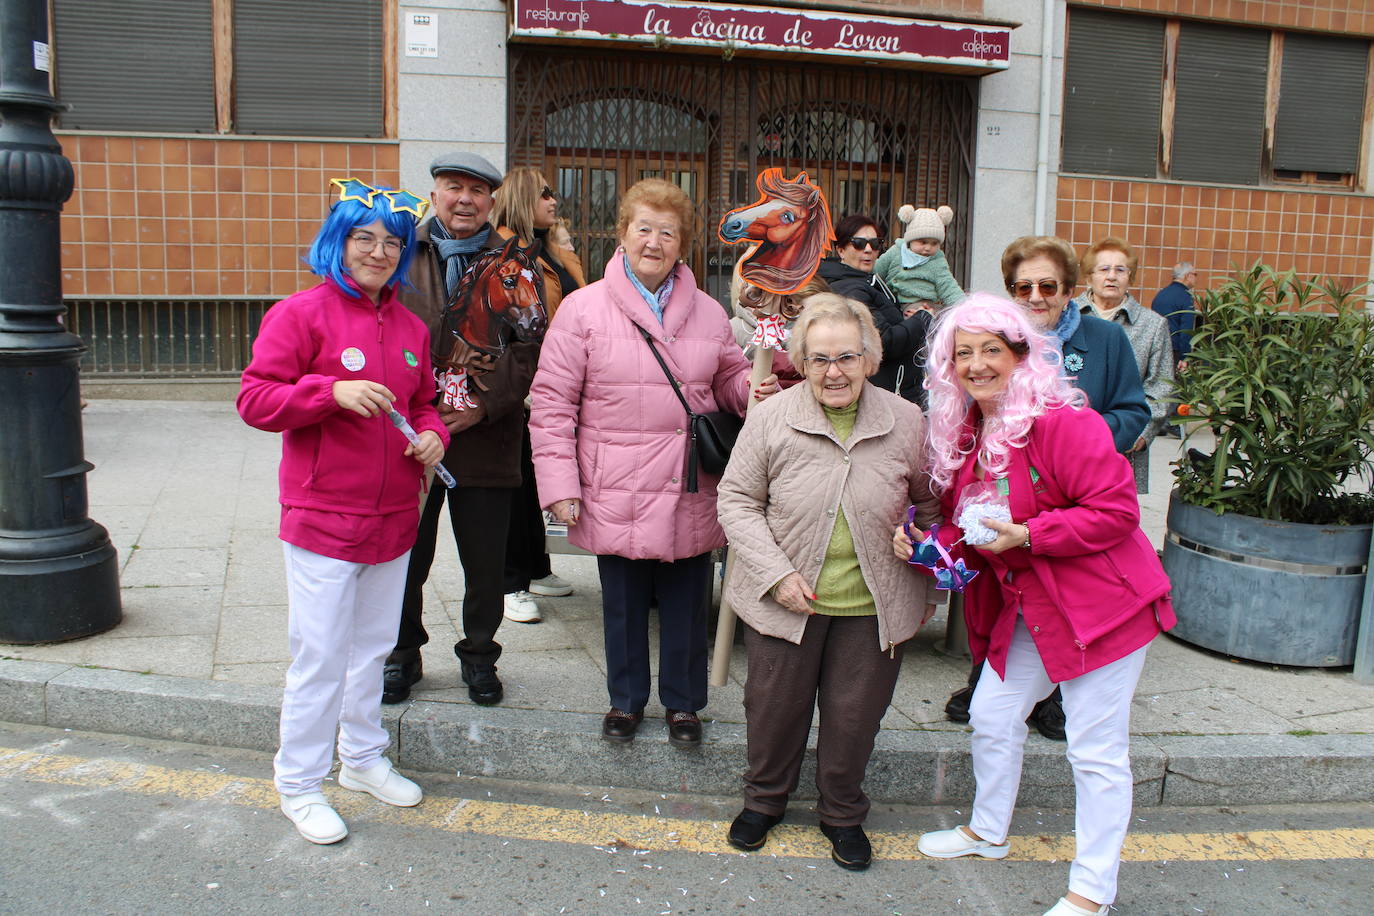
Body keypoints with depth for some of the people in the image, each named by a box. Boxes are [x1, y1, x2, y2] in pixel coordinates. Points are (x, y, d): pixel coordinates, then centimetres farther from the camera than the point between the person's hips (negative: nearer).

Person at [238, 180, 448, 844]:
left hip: (393, 519, 6)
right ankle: (298, 784, 19)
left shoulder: (411, 328, 10)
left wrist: (432, 433, -3)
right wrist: (333, 391, -25)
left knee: (372, 646, 19)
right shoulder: (301, 314, -8)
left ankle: (363, 758, 37)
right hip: (323, 520, -6)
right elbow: (254, 400, -12)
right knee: (320, 657, 0)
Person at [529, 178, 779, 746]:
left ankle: (683, 703, 32)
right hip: (615, 495, -2)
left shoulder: (707, 312, 6)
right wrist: (559, 483, -10)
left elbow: (729, 379, 18)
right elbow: (551, 403, -4)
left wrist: (754, 389, -7)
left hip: (690, 496, 2)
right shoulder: (584, 309, -4)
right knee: (623, 604, 13)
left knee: (687, 605, 12)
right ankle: (626, 700, 34)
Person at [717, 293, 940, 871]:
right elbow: (737, 499, -4)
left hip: (874, 607, 1)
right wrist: (776, 573, -13)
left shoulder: (906, 422, -4)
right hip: (786, 601, 0)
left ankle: (843, 814, 37)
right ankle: (764, 799, 41)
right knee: (775, 706, 14)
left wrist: (927, 585, 11)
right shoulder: (771, 418, -9)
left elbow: (927, 508, 9)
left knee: (854, 716, 12)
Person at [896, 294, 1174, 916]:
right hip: (1021, 608, 8)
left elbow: (1116, 511, -22)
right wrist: (931, 544, -6)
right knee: (991, 718, 17)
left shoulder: (1062, 422, -21)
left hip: (1098, 603, -8)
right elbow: (966, 523, 14)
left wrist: (1027, 535, -26)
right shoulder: (962, 434, 5)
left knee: (1096, 749, 2)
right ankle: (987, 831, 41)